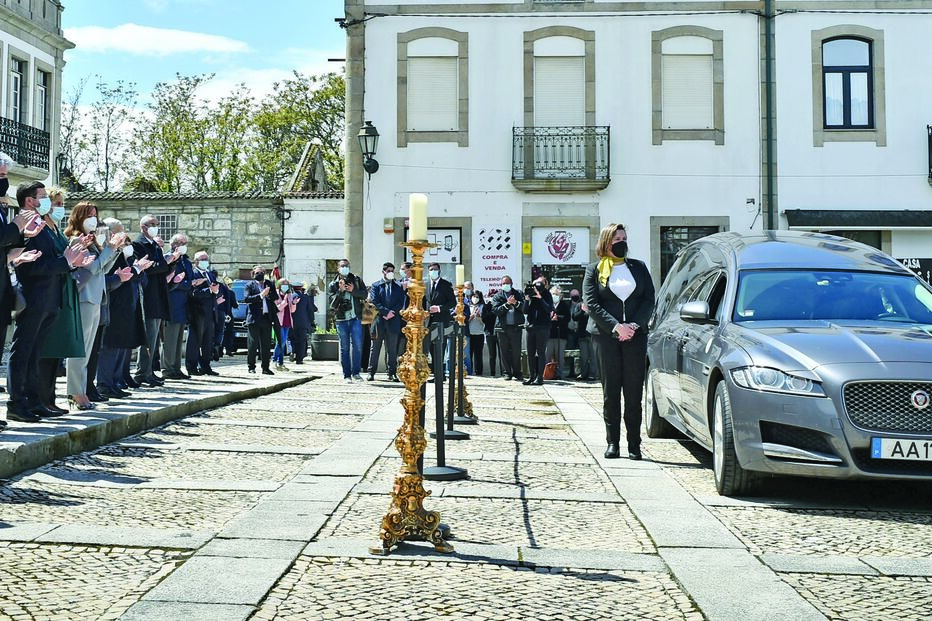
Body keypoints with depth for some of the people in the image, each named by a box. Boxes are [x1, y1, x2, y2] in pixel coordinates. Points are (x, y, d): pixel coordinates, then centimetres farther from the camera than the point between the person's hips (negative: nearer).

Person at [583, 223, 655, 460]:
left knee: (634, 390, 0)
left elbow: (649, 299, 8)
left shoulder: (638, 267, 13)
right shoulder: (594, 271, 7)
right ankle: (612, 443, 7)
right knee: (611, 390, 1)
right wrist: (616, 326, -14)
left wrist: (635, 325, -8)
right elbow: (592, 304, -2)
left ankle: (634, 444, 4)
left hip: (636, 335, 1)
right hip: (606, 336, -1)